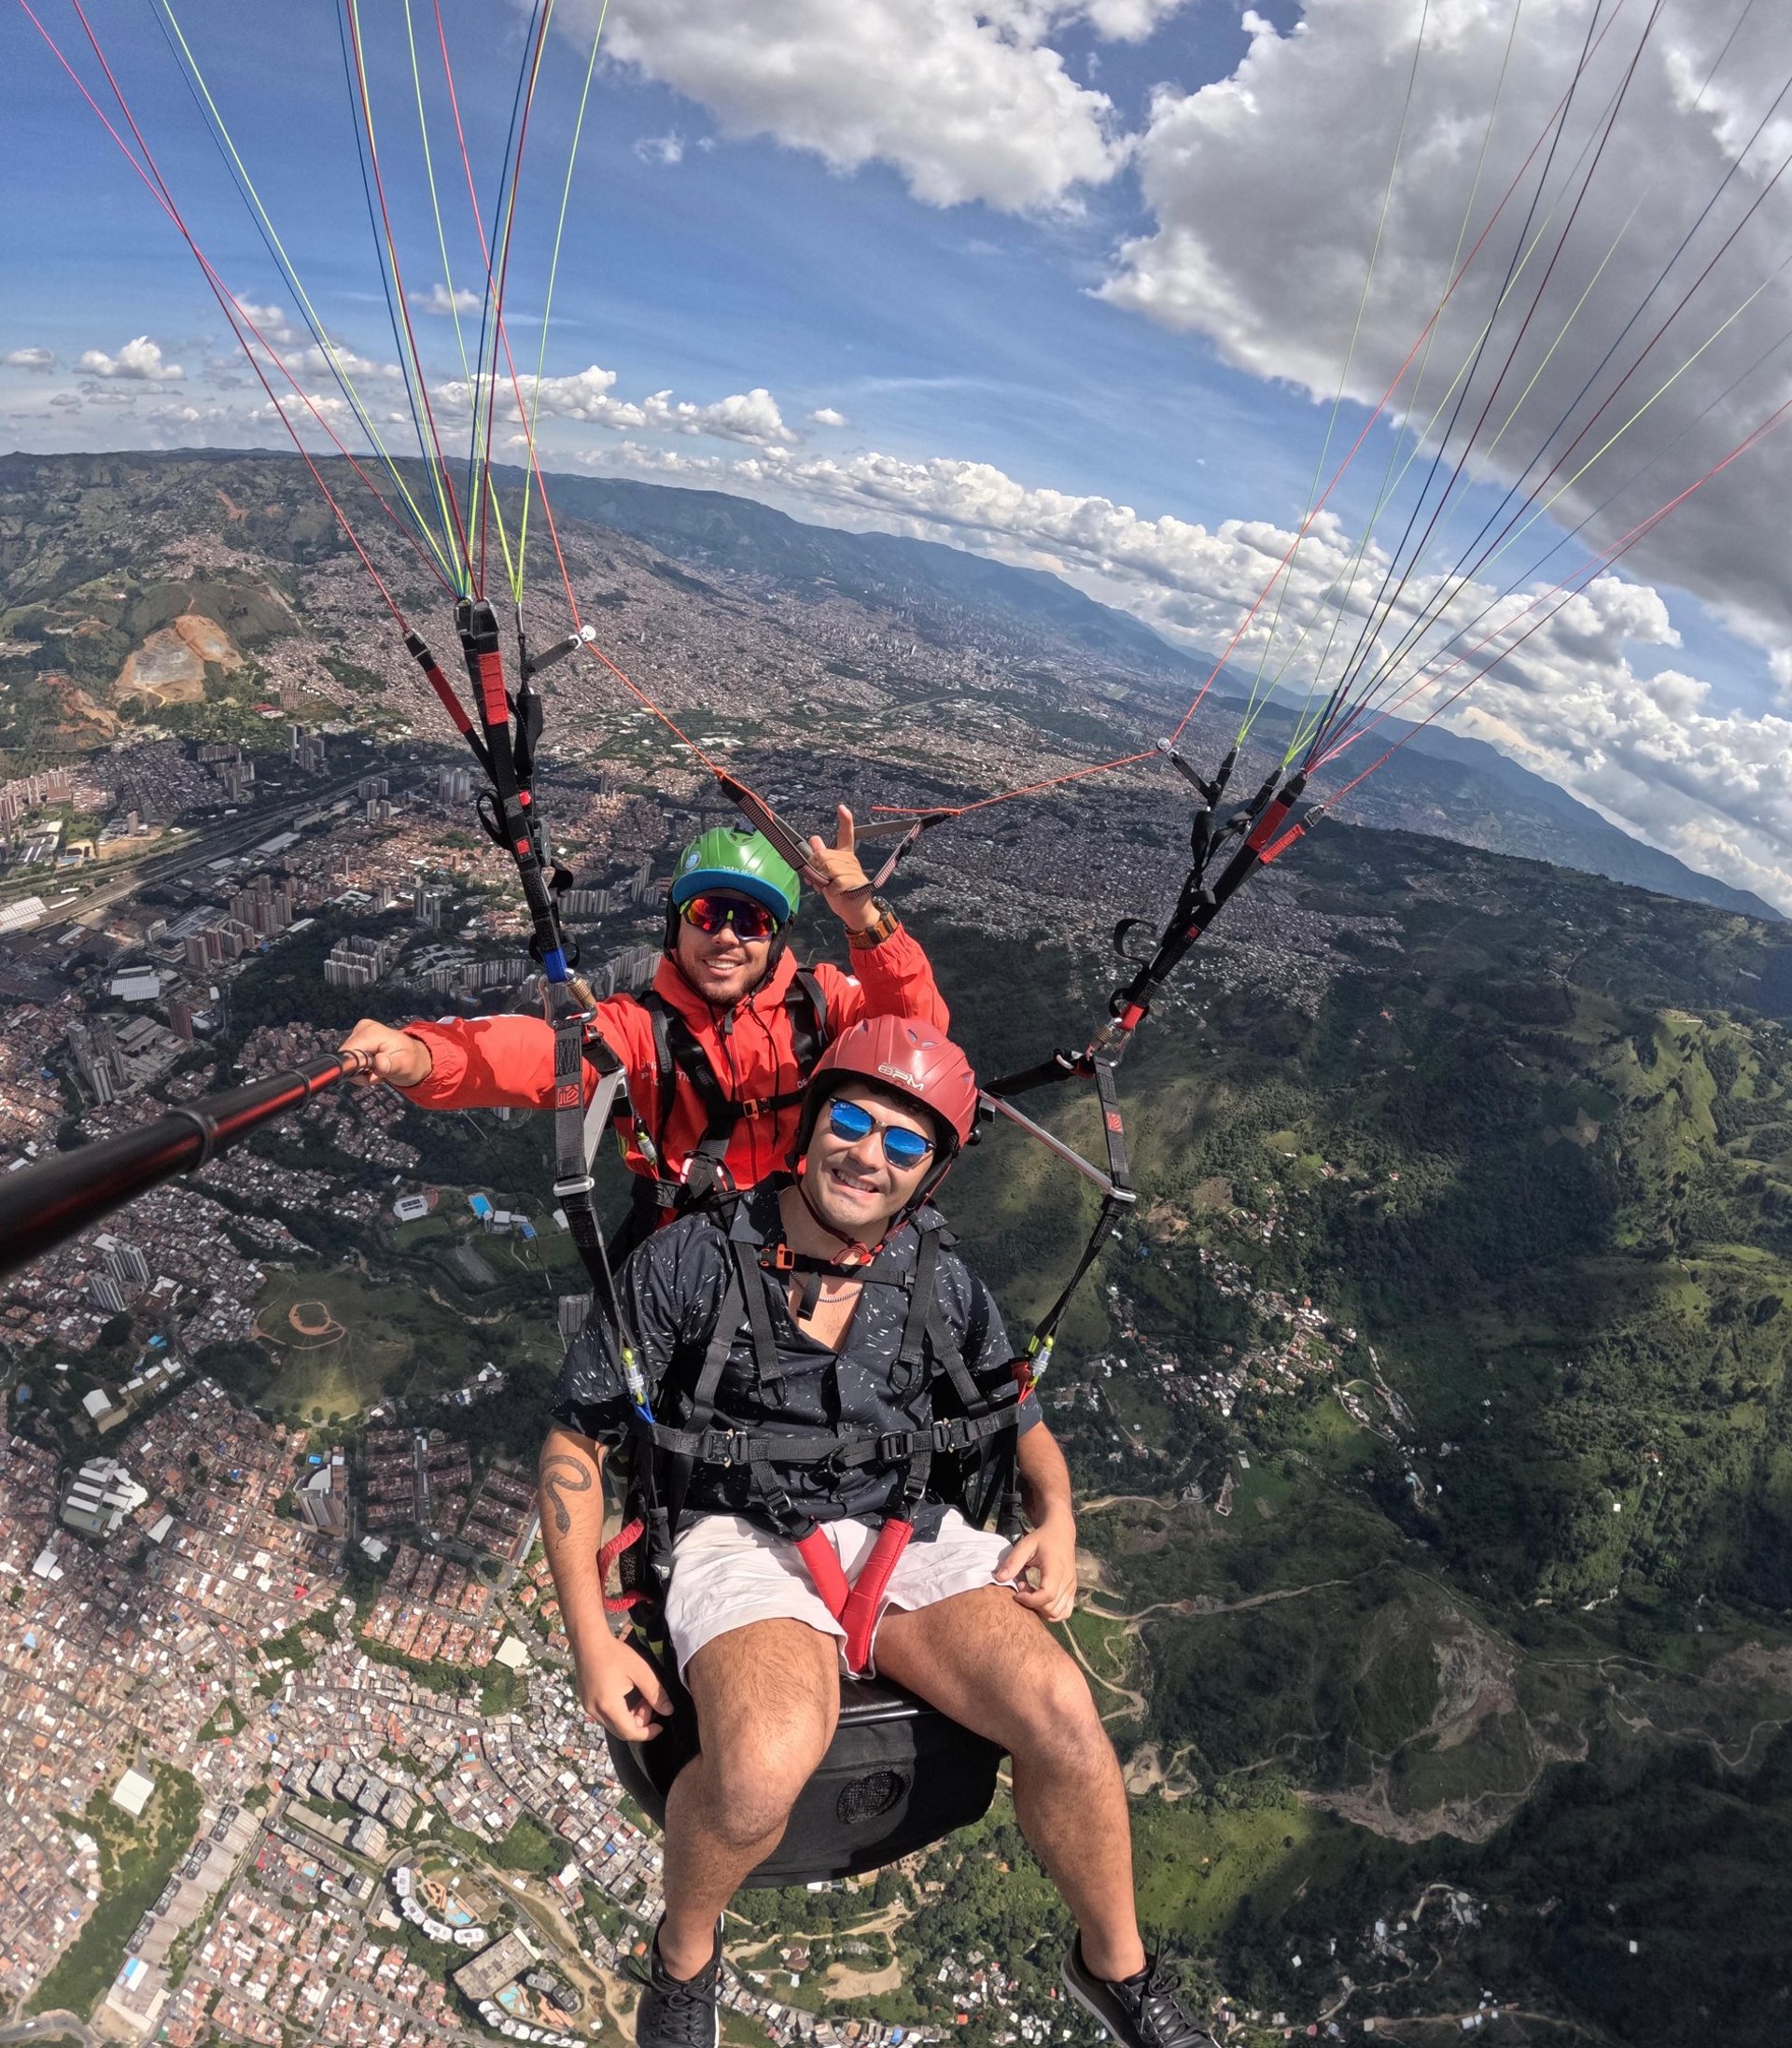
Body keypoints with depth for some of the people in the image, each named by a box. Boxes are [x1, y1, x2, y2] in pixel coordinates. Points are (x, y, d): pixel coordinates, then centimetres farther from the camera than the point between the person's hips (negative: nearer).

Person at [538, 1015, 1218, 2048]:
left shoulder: (944, 1286, 2)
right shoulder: (692, 1262, -8)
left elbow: (1022, 1419, 17)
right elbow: (576, 1439, -2)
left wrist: (1056, 1517, -4)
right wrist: (591, 1638, -7)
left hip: (909, 1536, 3)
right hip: (745, 1539, -2)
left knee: (1061, 1710, -22)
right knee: (765, 1765, -33)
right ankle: (685, 1951, 4)